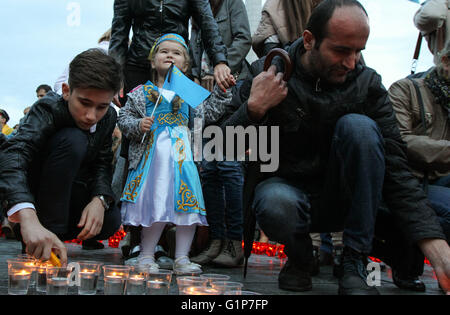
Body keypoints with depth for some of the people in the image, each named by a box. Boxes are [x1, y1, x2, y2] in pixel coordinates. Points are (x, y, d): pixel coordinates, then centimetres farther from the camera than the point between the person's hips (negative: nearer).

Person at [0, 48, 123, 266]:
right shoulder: (49, 108, -28)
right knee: (73, 140, -33)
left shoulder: (109, 117, -8)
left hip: (70, 190, 6)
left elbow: (102, 163, -5)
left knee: (110, 221, -22)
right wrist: (28, 218, -63)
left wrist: (100, 199, -29)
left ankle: (47, 240, 3)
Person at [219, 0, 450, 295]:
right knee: (276, 204, -38)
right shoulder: (267, 74, -10)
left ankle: (356, 261, -17)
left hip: (343, 202, 2)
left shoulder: (367, 84, -8)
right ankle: (300, 256, 0)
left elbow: (396, 168, -15)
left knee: (358, 126, -26)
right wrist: (254, 107, -27)